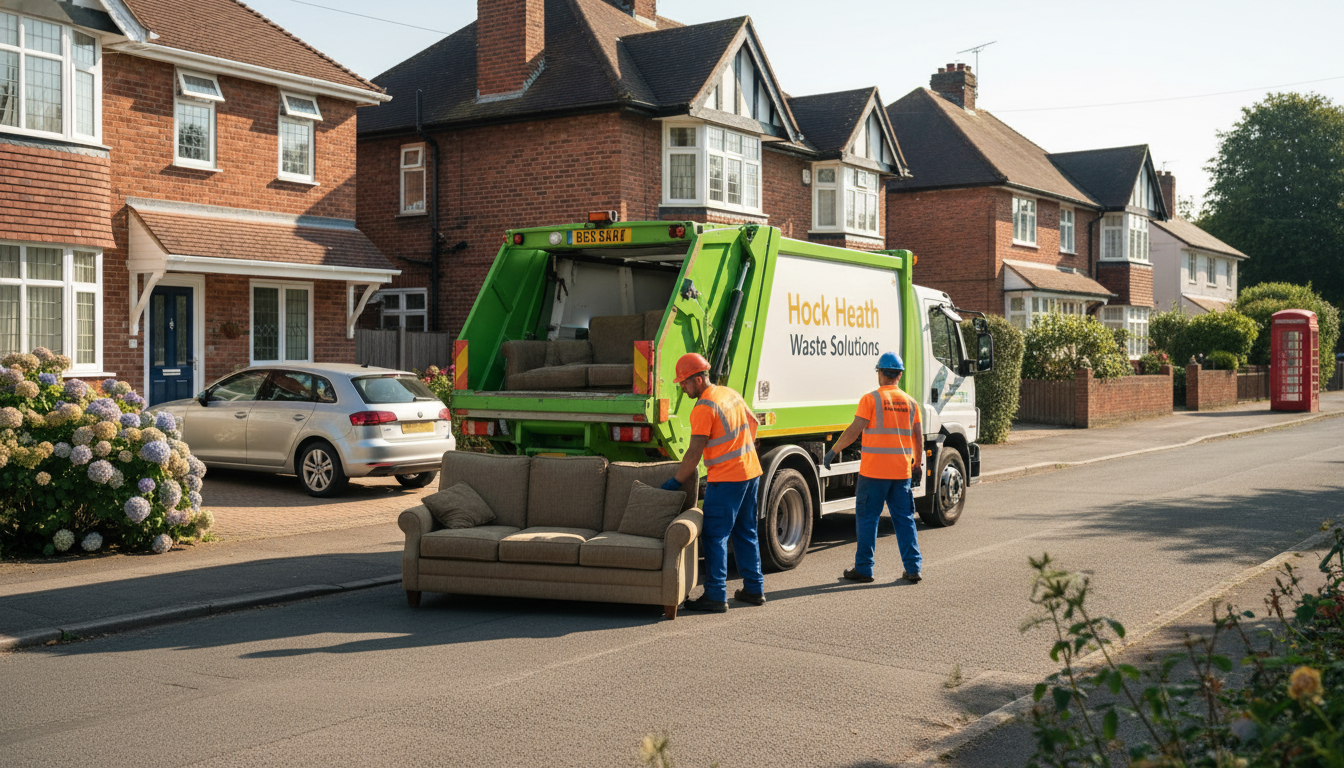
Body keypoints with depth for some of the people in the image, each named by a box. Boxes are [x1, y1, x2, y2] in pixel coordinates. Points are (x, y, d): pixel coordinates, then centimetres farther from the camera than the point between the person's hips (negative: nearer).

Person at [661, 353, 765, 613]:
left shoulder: (703, 408, -16)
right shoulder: (731, 394, 10)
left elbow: (694, 454, -17)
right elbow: (753, 421, 24)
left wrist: (676, 481, -7)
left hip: (726, 479, -9)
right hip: (751, 472, 9)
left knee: (715, 537, -3)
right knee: (746, 533, 17)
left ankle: (716, 596, -4)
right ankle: (754, 589, 22)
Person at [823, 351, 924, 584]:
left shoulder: (871, 399, -6)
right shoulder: (910, 402, 8)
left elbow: (855, 429, -11)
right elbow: (918, 437, 9)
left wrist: (833, 451, -2)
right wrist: (918, 465, 20)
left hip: (873, 471, -4)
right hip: (902, 472, 4)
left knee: (867, 519, 4)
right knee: (905, 520, 10)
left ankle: (864, 569, 9)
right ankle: (913, 568, 10)